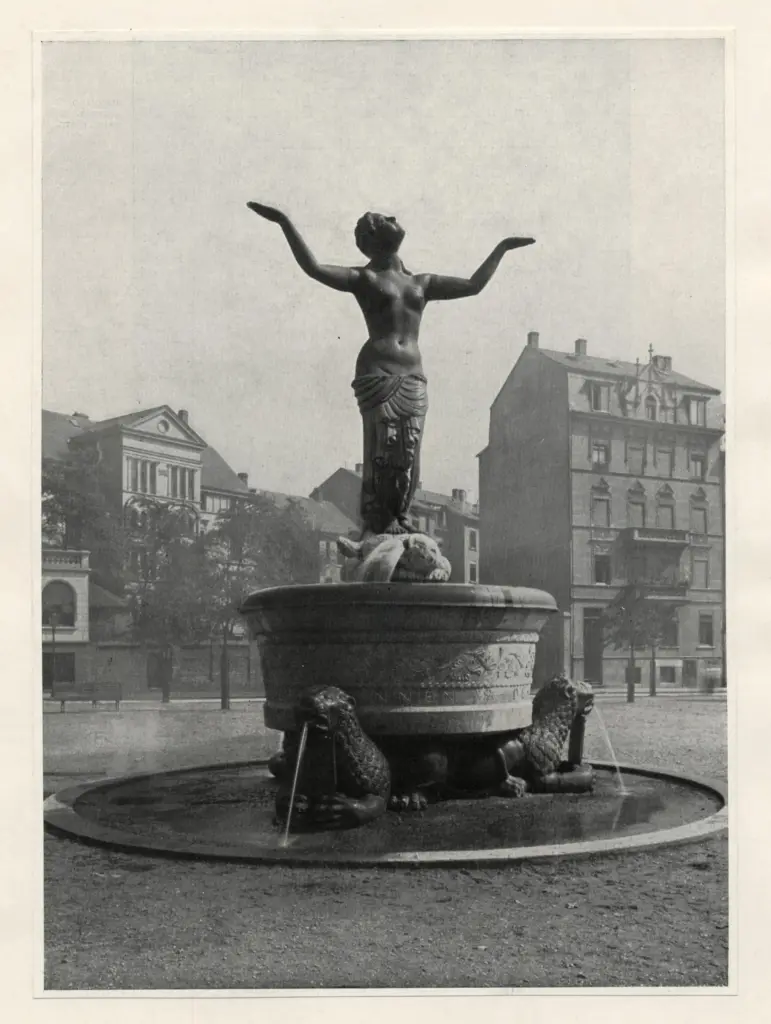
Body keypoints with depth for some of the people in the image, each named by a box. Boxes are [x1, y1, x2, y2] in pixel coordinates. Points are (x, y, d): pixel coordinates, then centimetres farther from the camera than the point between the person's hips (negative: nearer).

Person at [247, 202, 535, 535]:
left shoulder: (422, 283, 22)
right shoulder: (364, 279, 8)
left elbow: (473, 285, 28)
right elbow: (314, 268, -6)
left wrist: (502, 247, 32)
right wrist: (285, 223, -13)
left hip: (413, 380, 4)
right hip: (376, 375, -4)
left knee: (408, 456, -4)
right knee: (382, 450, -14)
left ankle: (398, 521, 0)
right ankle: (377, 523, -11)